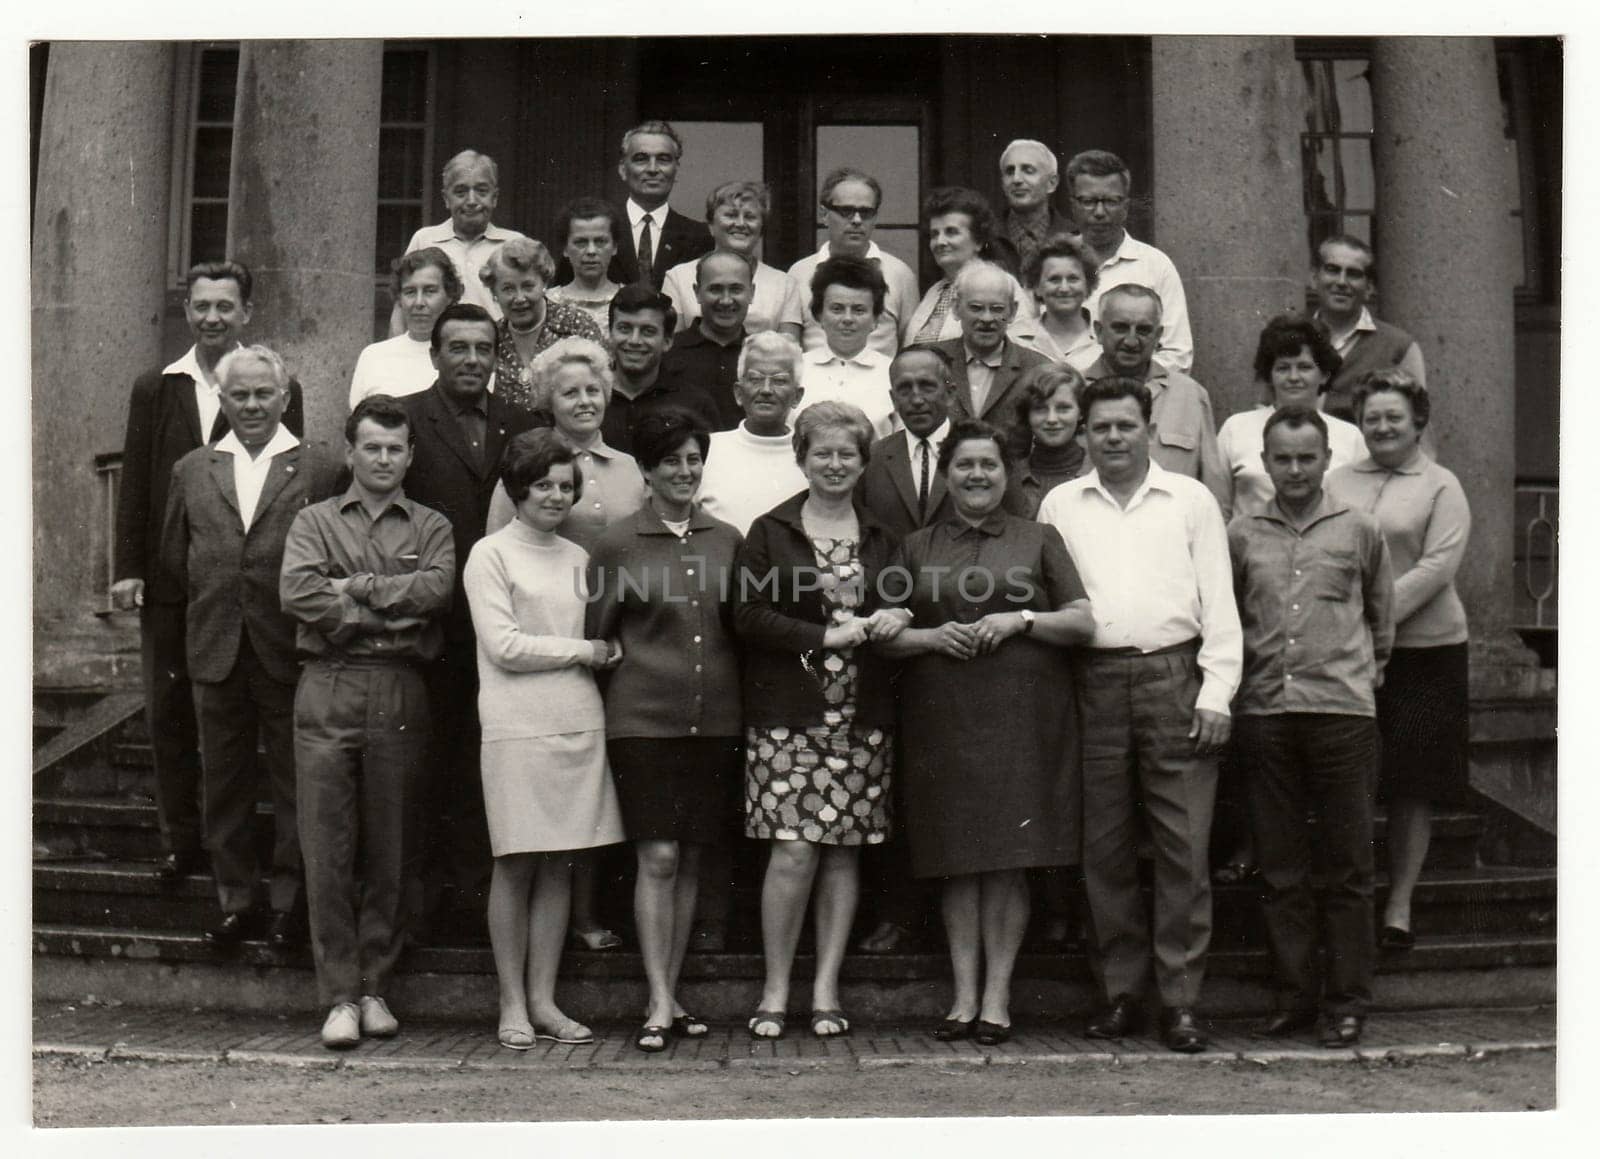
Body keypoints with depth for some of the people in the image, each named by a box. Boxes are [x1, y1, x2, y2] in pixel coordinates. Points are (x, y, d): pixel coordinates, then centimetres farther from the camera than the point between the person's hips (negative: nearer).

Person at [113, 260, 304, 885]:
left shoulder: (276, 390, 1)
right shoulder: (154, 388, 8)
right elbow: (135, 483, 7)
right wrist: (128, 568, -1)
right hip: (167, 581, 3)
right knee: (169, 713, 7)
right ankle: (180, 840, 17)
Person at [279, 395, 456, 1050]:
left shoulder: (431, 528, 14)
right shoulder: (315, 522, 13)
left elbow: (436, 588, -6)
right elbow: (297, 592, -6)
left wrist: (356, 588, -6)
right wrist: (394, 612, -7)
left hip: (401, 695, 1)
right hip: (328, 691, 0)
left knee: (390, 849, 3)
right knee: (328, 849, -3)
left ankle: (376, 988, 13)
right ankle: (339, 995, 3)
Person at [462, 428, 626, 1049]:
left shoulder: (576, 557, 16)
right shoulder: (490, 554, 0)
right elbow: (504, 646, -8)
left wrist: (605, 653, -1)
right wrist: (583, 652, -6)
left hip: (578, 723, 5)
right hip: (518, 727, -5)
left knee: (560, 864, 6)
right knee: (516, 865, -1)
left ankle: (543, 1001, 12)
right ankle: (512, 1004, 7)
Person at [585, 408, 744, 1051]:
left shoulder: (727, 540, 9)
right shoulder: (617, 544, 0)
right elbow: (597, 636, 5)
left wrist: (736, 695, 9)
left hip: (716, 720, 3)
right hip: (644, 718, -3)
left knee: (691, 860, 7)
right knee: (657, 858, -7)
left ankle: (671, 996, 16)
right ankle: (659, 1004, -3)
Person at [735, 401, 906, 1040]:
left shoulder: (882, 536, 14)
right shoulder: (770, 532, 4)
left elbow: (904, 606, 22)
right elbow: (748, 616, -5)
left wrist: (895, 621, -2)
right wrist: (827, 637, -14)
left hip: (862, 716, 3)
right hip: (787, 713, -3)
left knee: (843, 850, 4)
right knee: (793, 849, -9)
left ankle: (826, 988, 12)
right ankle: (775, 991, 3)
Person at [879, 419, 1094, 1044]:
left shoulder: (1038, 539, 10)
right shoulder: (916, 548, 14)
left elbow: (1084, 623, 5)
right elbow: (885, 635, 12)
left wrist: (1021, 620, -10)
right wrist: (932, 636, -7)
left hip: (1020, 717, -1)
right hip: (941, 719, 1)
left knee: (1008, 860, -3)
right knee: (957, 861, 2)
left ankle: (997, 997, 5)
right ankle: (964, 996, 9)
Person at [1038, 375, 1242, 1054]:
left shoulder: (1191, 501, 11)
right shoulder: (1061, 505, 14)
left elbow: (1218, 602, 7)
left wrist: (1216, 692, -2)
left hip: (1173, 676, -1)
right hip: (1093, 683, 2)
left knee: (1183, 845, -5)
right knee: (1105, 846, 3)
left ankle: (1180, 998, 0)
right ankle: (1120, 991, 12)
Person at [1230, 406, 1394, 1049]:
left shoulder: (1358, 529, 6)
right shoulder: (1242, 533, 8)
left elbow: (1382, 618, 16)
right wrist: (1233, 687, 10)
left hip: (1341, 708, -1)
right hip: (1264, 711, 2)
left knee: (1347, 868, 2)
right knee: (1280, 868, 7)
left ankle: (1347, 1003, 10)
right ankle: (1293, 997, 16)